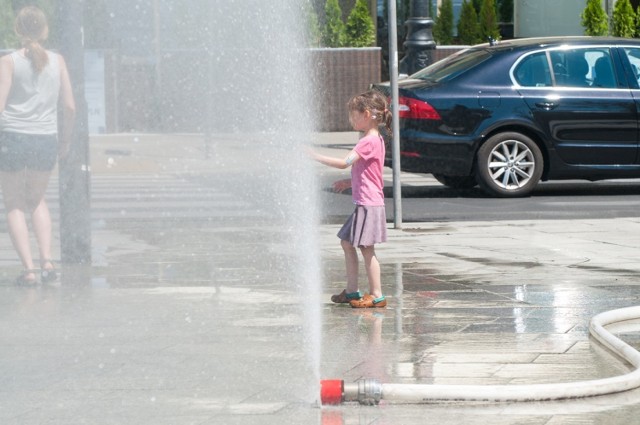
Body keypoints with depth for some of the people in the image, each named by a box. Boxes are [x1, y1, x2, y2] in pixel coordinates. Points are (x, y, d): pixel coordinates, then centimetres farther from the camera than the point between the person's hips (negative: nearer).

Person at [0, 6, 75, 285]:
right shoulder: (57, 61, 5)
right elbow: (70, 107, 5)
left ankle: (28, 268, -2)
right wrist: (65, 139, 17)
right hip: (46, 139, 3)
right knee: (37, 201, 22)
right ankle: (46, 259, 6)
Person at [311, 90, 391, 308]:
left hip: (369, 204, -10)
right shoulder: (373, 139, 14)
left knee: (366, 248, -6)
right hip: (364, 203, 10)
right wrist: (349, 183, 22)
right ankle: (352, 291, 19)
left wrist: (316, 157, -23)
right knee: (347, 243, 14)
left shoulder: (369, 141, -17)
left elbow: (344, 162, -26)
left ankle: (376, 295, -1)